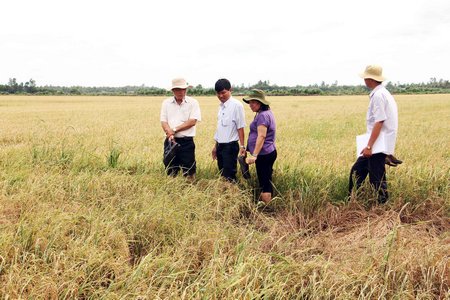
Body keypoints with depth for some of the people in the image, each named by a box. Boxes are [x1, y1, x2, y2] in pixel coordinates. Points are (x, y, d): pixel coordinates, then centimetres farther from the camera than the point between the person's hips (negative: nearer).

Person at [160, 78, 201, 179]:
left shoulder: (193, 102, -1)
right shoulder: (166, 103, 7)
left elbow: (193, 121, -10)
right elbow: (163, 122, 1)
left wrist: (174, 129, -11)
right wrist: (170, 134, -17)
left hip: (187, 141, -3)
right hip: (170, 141, 3)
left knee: (189, 171, 0)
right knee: (170, 172, 10)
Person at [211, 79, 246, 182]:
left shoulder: (236, 105, -10)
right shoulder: (221, 106, 12)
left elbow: (240, 127, -12)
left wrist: (242, 146, -15)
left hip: (230, 146, -7)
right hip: (220, 145, 7)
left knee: (229, 177, -6)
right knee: (222, 175, 13)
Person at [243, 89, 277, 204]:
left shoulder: (262, 115, -17)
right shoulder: (266, 113, 15)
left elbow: (261, 136, -26)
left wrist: (254, 155, -31)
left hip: (264, 154, -10)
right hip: (269, 152, 10)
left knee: (264, 183, -5)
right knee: (266, 181, 15)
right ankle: (265, 203, 22)